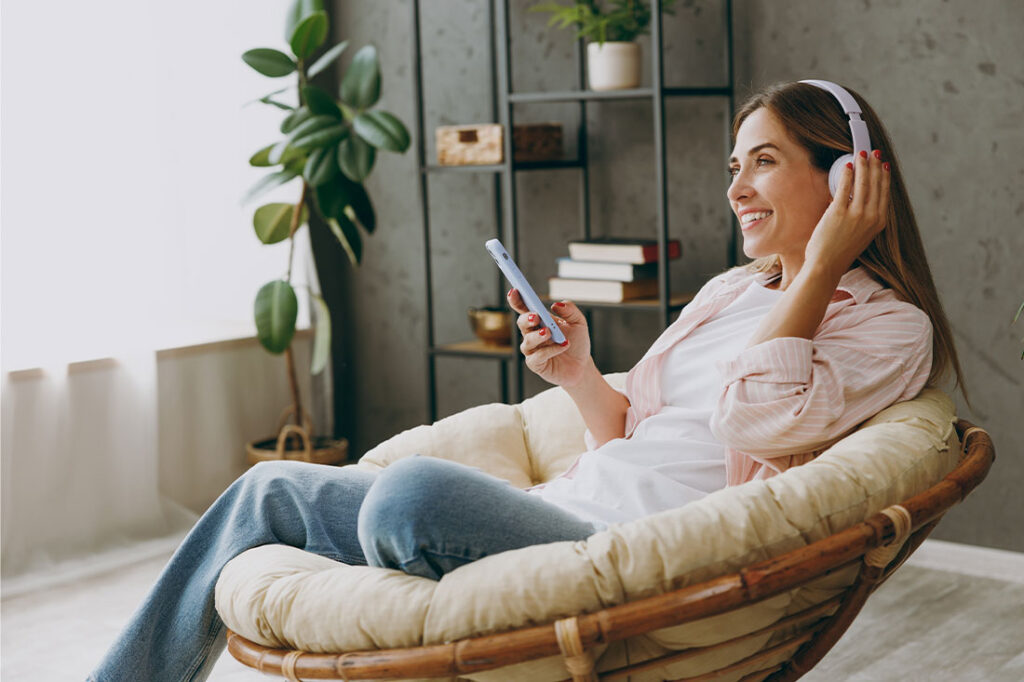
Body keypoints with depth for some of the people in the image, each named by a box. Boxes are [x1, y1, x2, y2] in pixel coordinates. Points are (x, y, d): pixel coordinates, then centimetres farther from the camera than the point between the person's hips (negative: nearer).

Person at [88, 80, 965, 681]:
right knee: (271, 489, 6)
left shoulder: (891, 327, -1)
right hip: (560, 511, 9)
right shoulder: (731, 290, 22)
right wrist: (580, 375, 3)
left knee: (417, 491, -36)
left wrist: (821, 264, -11)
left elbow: (755, 418, -20)